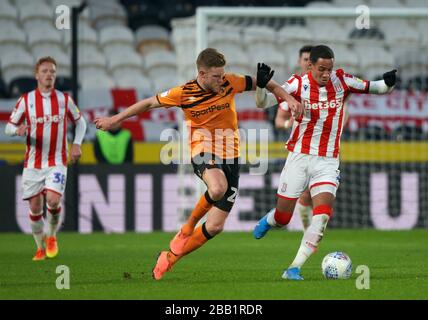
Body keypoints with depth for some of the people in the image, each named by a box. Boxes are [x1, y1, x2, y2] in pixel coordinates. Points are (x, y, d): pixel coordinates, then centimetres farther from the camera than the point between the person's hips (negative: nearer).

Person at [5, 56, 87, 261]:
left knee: (53, 200, -20)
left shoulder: (64, 99, 2)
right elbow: (9, 127, 4)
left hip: (57, 162, -1)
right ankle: (41, 247, 20)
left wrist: (76, 144, 1)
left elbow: (80, 122, 17)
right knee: (35, 207, 0)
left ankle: (51, 235, 8)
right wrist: (18, 130, -20)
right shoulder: (26, 100, 0)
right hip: (33, 163, 1)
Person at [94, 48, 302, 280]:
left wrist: (288, 98, -7)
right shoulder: (183, 93, -7)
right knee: (217, 188, -39)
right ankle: (189, 226, -10)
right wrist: (114, 120, 11)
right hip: (202, 152, -3)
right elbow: (149, 103, 6)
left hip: (230, 157, 3)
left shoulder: (229, 83, -4)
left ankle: (171, 257, 19)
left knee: (215, 226, -1)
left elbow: (263, 83, 8)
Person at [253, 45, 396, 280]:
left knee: (323, 215, -18)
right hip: (299, 157, -1)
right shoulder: (298, 84, -9)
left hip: (327, 161, 1)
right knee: (283, 218, 5)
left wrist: (387, 82, -17)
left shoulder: (341, 80, -3)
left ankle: (294, 269, -14)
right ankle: (268, 221, 44)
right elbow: (262, 103, -14)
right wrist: (261, 84, -34)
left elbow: (375, 88, 6)